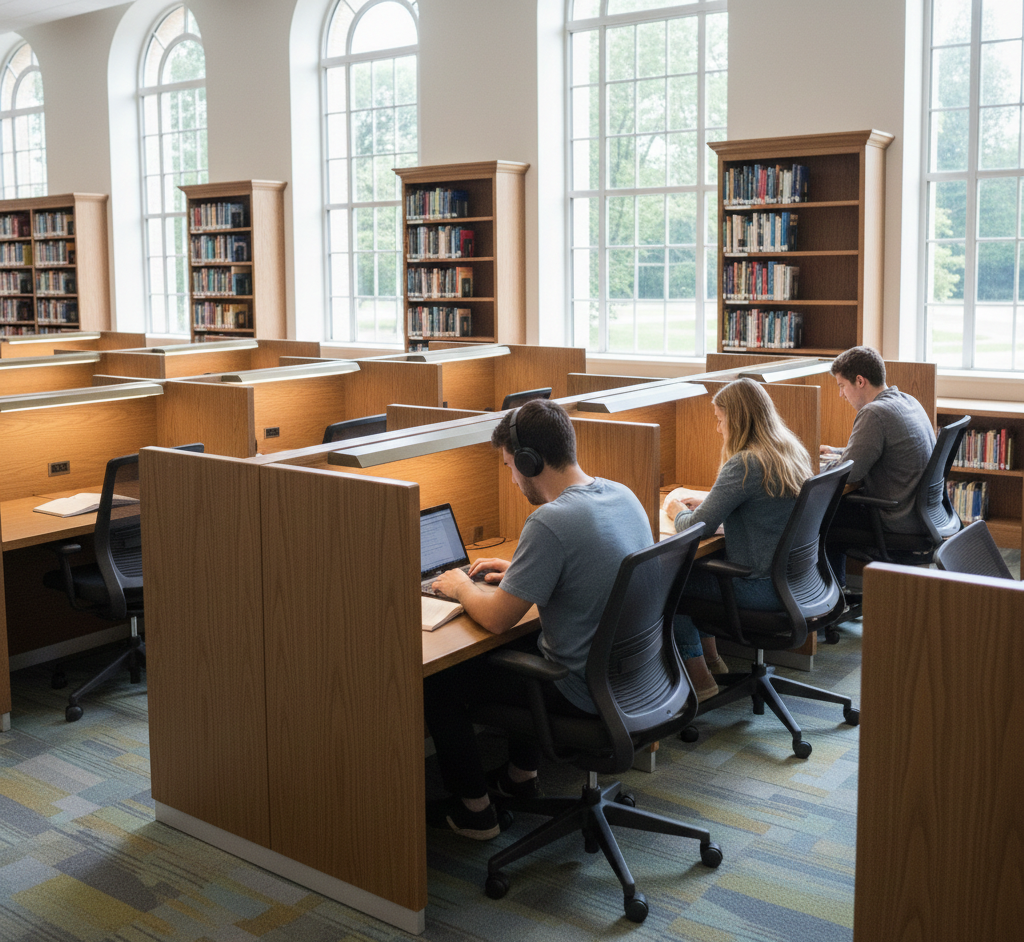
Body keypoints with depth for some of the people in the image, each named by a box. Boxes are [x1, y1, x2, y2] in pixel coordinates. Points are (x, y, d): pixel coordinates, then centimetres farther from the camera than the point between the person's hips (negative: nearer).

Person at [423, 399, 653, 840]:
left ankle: (473, 811, 19)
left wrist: (460, 586, 0)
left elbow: (497, 618, -20)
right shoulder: (622, 494, 0)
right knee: (519, 645, 33)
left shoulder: (550, 521, -27)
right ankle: (521, 772, 43)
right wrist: (518, 570, 16)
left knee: (437, 680, 5)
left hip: (583, 691, -9)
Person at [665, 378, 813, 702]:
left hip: (762, 587, -9)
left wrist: (677, 510, 3)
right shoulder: (793, 452, 6)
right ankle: (712, 660, 31)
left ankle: (699, 679, 15)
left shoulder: (744, 465, -22)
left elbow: (696, 528, -19)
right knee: (696, 566, 22)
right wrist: (705, 503, 13)